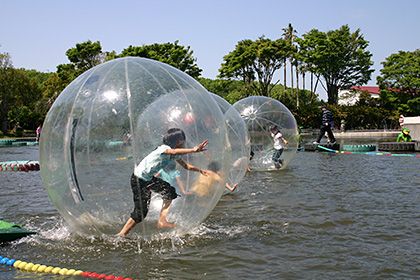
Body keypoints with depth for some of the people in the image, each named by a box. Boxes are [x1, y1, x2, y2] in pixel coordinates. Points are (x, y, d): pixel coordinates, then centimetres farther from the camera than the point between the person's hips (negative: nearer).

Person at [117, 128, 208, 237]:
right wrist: (193, 150, -54)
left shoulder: (174, 155, 2)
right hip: (138, 179, -9)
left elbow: (186, 166, 8)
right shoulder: (164, 148, -24)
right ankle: (121, 234, 3)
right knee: (141, 211, -8)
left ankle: (162, 221, 2)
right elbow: (174, 152, -47)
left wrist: (200, 170, -3)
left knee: (170, 191, -1)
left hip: (149, 178, 9)